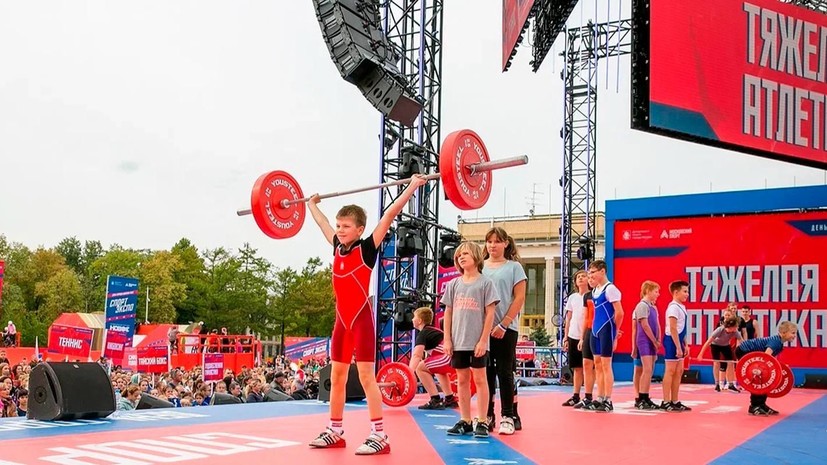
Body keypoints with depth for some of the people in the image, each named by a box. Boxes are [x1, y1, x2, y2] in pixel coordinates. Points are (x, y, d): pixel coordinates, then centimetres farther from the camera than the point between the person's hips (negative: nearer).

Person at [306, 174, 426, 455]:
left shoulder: (367, 248, -8)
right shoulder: (338, 249, 8)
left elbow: (390, 214, -13)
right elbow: (323, 223, 26)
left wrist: (413, 186, -16)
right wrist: (311, 204, 39)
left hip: (362, 318, -7)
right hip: (342, 320, 7)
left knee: (366, 376, -9)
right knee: (337, 376, 11)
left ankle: (379, 436, -6)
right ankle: (335, 432, 21)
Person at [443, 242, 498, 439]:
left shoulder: (485, 282, -2)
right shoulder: (454, 284, 10)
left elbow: (490, 313, -5)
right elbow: (448, 313, 11)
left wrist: (483, 340, -10)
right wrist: (447, 339, 4)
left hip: (478, 341, -4)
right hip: (458, 341, 4)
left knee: (480, 378, 0)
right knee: (462, 380, 8)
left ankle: (481, 422, 5)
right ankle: (465, 421, 16)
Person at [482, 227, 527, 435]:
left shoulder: (514, 267, 2)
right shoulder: (480, 268, 10)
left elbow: (519, 298, -3)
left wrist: (503, 324, -11)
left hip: (506, 329, -3)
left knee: (505, 372, 0)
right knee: (486, 372, 7)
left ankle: (508, 417, 6)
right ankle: (487, 416, 14)